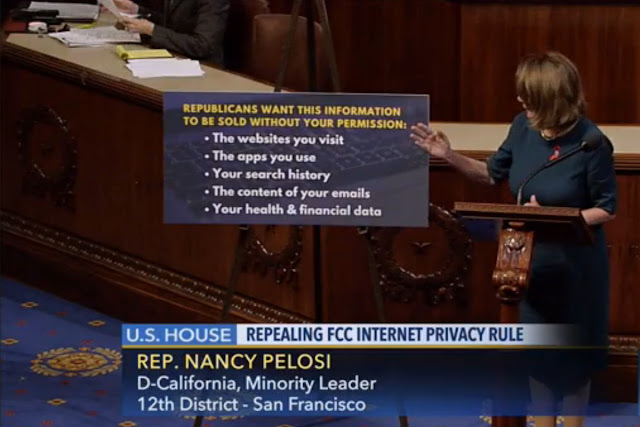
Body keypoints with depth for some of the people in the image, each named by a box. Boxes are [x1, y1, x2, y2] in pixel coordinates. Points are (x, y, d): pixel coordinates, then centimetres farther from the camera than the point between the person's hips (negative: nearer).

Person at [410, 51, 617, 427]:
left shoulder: (591, 144, -23)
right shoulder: (524, 127, -7)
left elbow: (608, 209, -14)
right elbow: (493, 174, 8)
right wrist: (450, 156, -6)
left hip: (575, 266, -5)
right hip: (532, 259, 5)